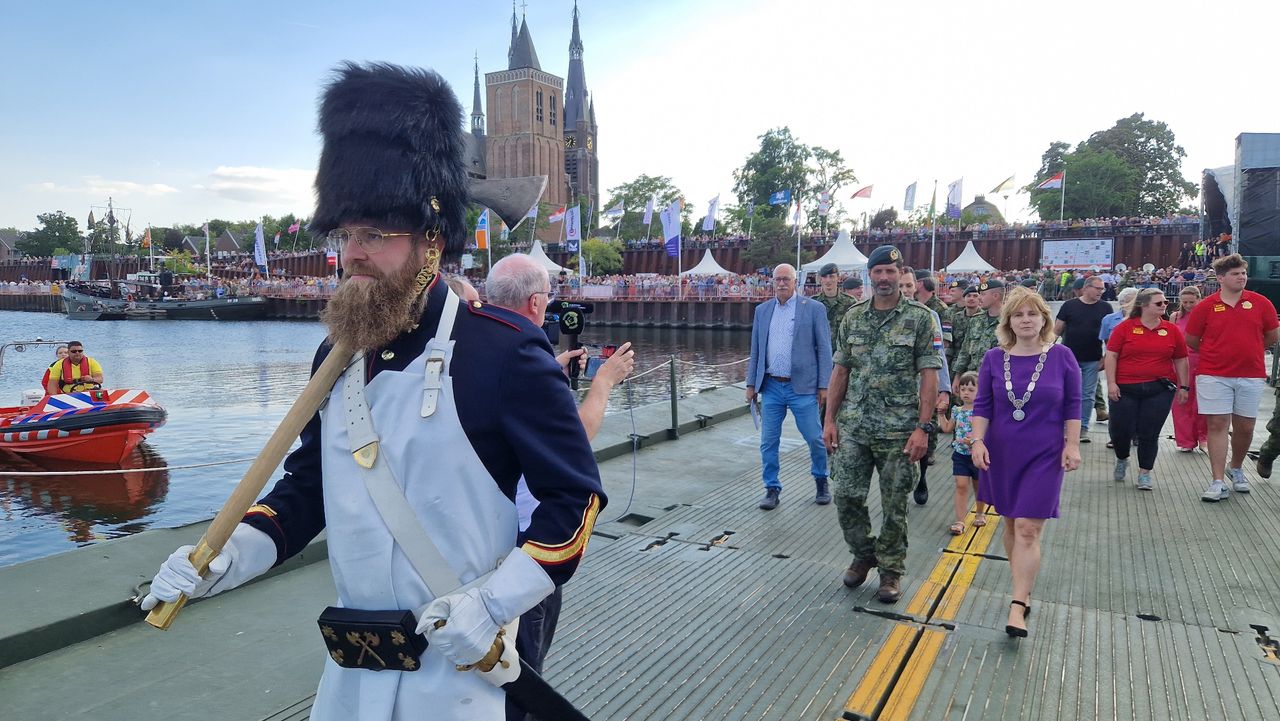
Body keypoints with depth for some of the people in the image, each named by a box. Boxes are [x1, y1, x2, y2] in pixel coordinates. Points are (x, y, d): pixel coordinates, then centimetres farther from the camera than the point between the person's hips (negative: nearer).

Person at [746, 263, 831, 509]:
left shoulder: (814, 308, -3)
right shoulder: (762, 310, 9)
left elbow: (824, 349, -3)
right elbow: (755, 350, 13)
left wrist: (824, 385, -7)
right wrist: (751, 383, 10)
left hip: (802, 387, -3)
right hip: (771, 387, 3)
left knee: (815, 439, 4)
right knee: (768, 442, 5)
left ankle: (821, 481, 29)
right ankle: (772, 489, 19)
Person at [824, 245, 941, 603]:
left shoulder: (920, 317, -4)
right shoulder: (853, 317, 7)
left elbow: (929, 376, -7)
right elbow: (840, 370, 10)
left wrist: (923, 428, -14)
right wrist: (830, 419, 5)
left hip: (898, 430, -3)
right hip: (853, 427, 3)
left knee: (894, 505, 6)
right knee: (847, 497, 6)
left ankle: (891, 570, 24)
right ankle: (863, 555, 30)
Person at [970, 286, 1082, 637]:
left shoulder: (1061, 357, -4)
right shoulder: (994, 358, -1)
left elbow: (1072, 406, 1)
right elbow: (982, 405, 2)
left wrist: (1072, 444, -4)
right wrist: (978, 441, -8)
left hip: (1044, 456, -2)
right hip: (1002, 454, 3)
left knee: (1027, 530, -7)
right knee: (1011, 525, 13)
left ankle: (1017, 606, -4)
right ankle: (1024, 589, 30)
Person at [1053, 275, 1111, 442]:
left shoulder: (1105, 308, 4)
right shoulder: (1069, 305, -1)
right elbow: (1057, 329, 3)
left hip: (1092, 360, 1)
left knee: (1088, 395, 6)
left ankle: (1083, 428, 14)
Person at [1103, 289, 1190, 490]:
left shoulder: (1172, 330, 6)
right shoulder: (1125, 328, -2)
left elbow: (1181, 360, 13)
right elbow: (1111, 356, -2)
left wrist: (1184, 386, 11)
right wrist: (1111, 383, -8)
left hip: (1160, 390, 2)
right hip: (1125, 389, -1)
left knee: (1149, 434, 3)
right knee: (1120, 430, 3)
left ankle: (1144, 473, 16)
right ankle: (1122, 460, 32)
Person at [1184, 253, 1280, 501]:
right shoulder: (1205, 307, -4)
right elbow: (1191, 341, 6)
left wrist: (1248, 352, 17)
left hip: (1251, 376, 2)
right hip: (1214, 376, -2)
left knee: (1245, 427, 10)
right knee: (1217, 425, -3)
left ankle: (1236, 469, 34)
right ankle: (1218, 482, 0)